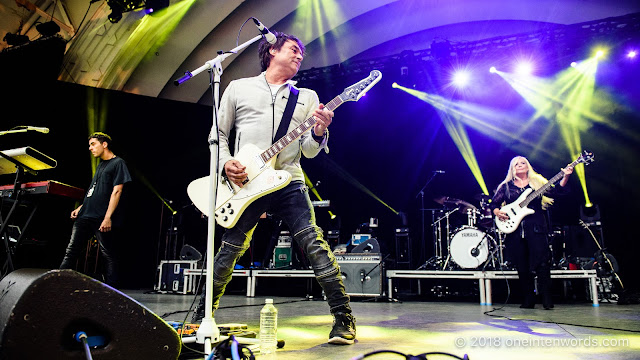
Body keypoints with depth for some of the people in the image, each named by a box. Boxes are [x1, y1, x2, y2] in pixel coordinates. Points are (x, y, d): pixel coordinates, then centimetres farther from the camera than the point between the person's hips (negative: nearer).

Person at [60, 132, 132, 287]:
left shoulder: (118, 163, -3)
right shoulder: (100, 165, 23)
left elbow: (116, 191, -12)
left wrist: (108, 217, -19)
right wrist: (81, 207, 15)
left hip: (102, 219, -8)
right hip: (85, 216, 8)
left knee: (108, 255, -3)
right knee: (71, 251, 3)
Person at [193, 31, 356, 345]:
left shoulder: (307, 97, 16)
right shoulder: (238, 88, 15)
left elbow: (309, 150, 9)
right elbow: (219, 133, 16)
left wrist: (318, 133, -14)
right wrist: (225, 163, -3)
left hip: (289, 182, 0)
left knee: (314, 245, -13)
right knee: (228, 251, 7)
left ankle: (344, 319, -5)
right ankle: (201, 315, 27)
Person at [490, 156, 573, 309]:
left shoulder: (537, 181, 13)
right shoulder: (506, 186, 15)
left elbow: (556, 191, 1)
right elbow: (494, 203, 12)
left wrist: (565, 177, -13)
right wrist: (498, 212, -8)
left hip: (535, 227, -1)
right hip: (515, 228, 1)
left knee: (542, 262, -11)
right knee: (522, 266, 3)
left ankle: (547, 299, -2)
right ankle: (528, 300, 13)